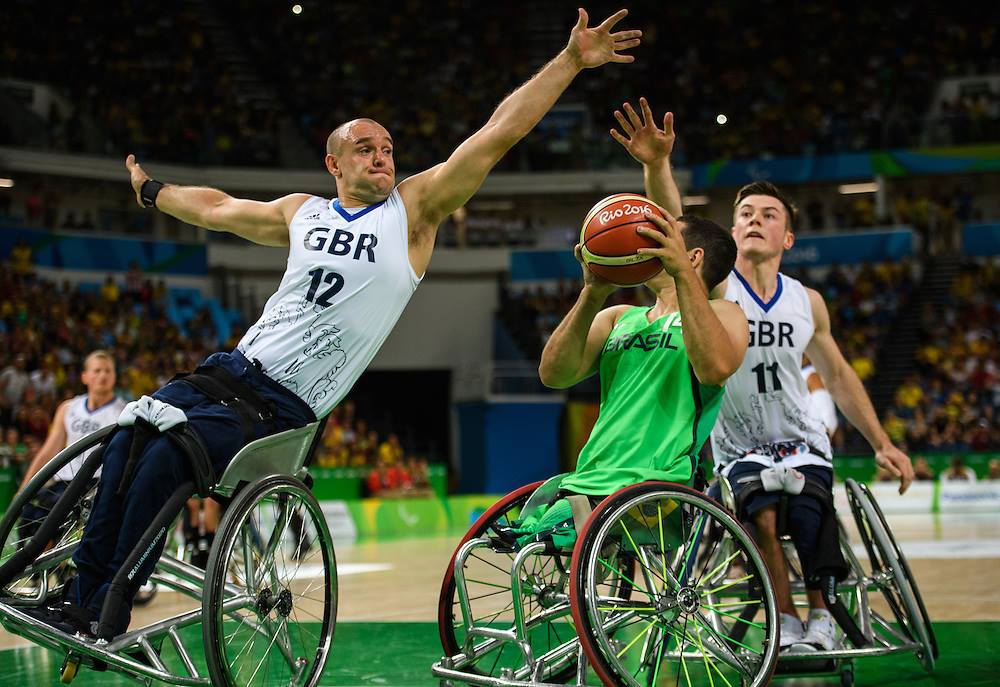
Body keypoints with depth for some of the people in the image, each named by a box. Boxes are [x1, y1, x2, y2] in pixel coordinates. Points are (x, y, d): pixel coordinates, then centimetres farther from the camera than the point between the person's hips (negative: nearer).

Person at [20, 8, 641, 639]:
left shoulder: (414, 210, -1)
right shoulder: (302, 212, 13)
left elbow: (500, 133, -8)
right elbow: (218, 209, 31)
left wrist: (571, 61, -13)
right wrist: (151, 192, 45)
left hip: (285, 407, -5)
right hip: (234, 369, 5)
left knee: (168, 456, -23)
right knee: (132, 433, -12)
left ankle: (108, 618, -12)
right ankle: (83, 595, 0)